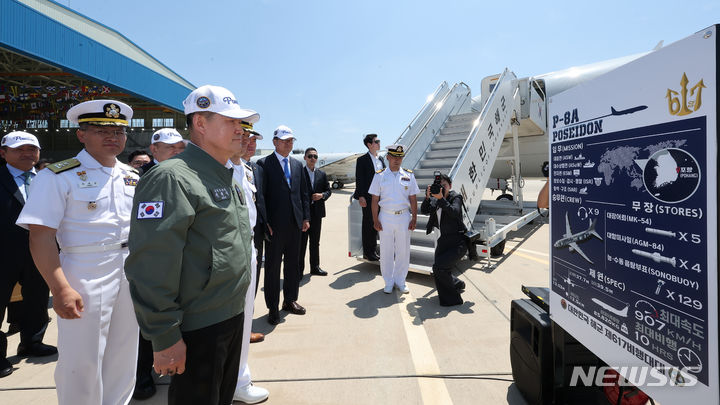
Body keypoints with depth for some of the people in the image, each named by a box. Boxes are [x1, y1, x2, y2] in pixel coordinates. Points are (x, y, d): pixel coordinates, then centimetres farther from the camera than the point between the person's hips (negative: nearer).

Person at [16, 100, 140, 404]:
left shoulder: (133, 177, 8)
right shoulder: (58, 177, -8)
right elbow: (41, 237, -13)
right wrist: (61, 290, -19)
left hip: (133, 274, 5)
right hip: (85, 277, -5)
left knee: (123, 356, 18)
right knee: (82, 361, 6)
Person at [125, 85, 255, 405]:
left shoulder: (226, 178, 11)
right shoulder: (171, 178, -19)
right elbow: (152, 267, -23)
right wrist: (164, 337, -19)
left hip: (232, 318, 9)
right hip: (197, 329, -8)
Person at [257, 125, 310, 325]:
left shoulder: (298, 165, 12)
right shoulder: (264, 164, -5)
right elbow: (261, 195, -9)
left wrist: (306, 217, 8)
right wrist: (265, 222, -14)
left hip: (295, 224, 6)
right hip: (275, 225, -5)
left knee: (293, 264, 15)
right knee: (272, 266, 5)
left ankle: (290, 300, 31)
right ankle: (273, 307, 19)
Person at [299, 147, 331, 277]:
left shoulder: (322, 174, 10)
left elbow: (329, 190, 13)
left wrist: (322, 195, -9)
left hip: (317, 212, 5)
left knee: (315, 242, 14)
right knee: (301, 242, 2)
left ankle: (315, 267, 25)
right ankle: (299, 269, 11)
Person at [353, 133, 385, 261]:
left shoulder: (381, 159, 13)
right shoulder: (362, 160, -7)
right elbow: (359, 179, -11)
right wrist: (360, 196, -17)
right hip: (368, 198, -6)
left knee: (375, 225, 14)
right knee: (368, 225, 3)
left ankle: (373, 250, 26)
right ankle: (367, 252, 14)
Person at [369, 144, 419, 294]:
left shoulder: (408, 175, 6)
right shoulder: (379, 176, 2)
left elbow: (413, 199, 7)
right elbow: (375, 200, 2)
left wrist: (414, 218, 2)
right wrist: (375, 220, -4)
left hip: (404, 216, 1)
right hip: (385, 217, -1)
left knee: (403, 250, 6)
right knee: (386, 251, 5)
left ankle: (400, 281, 23)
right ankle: (388, 282, 20)